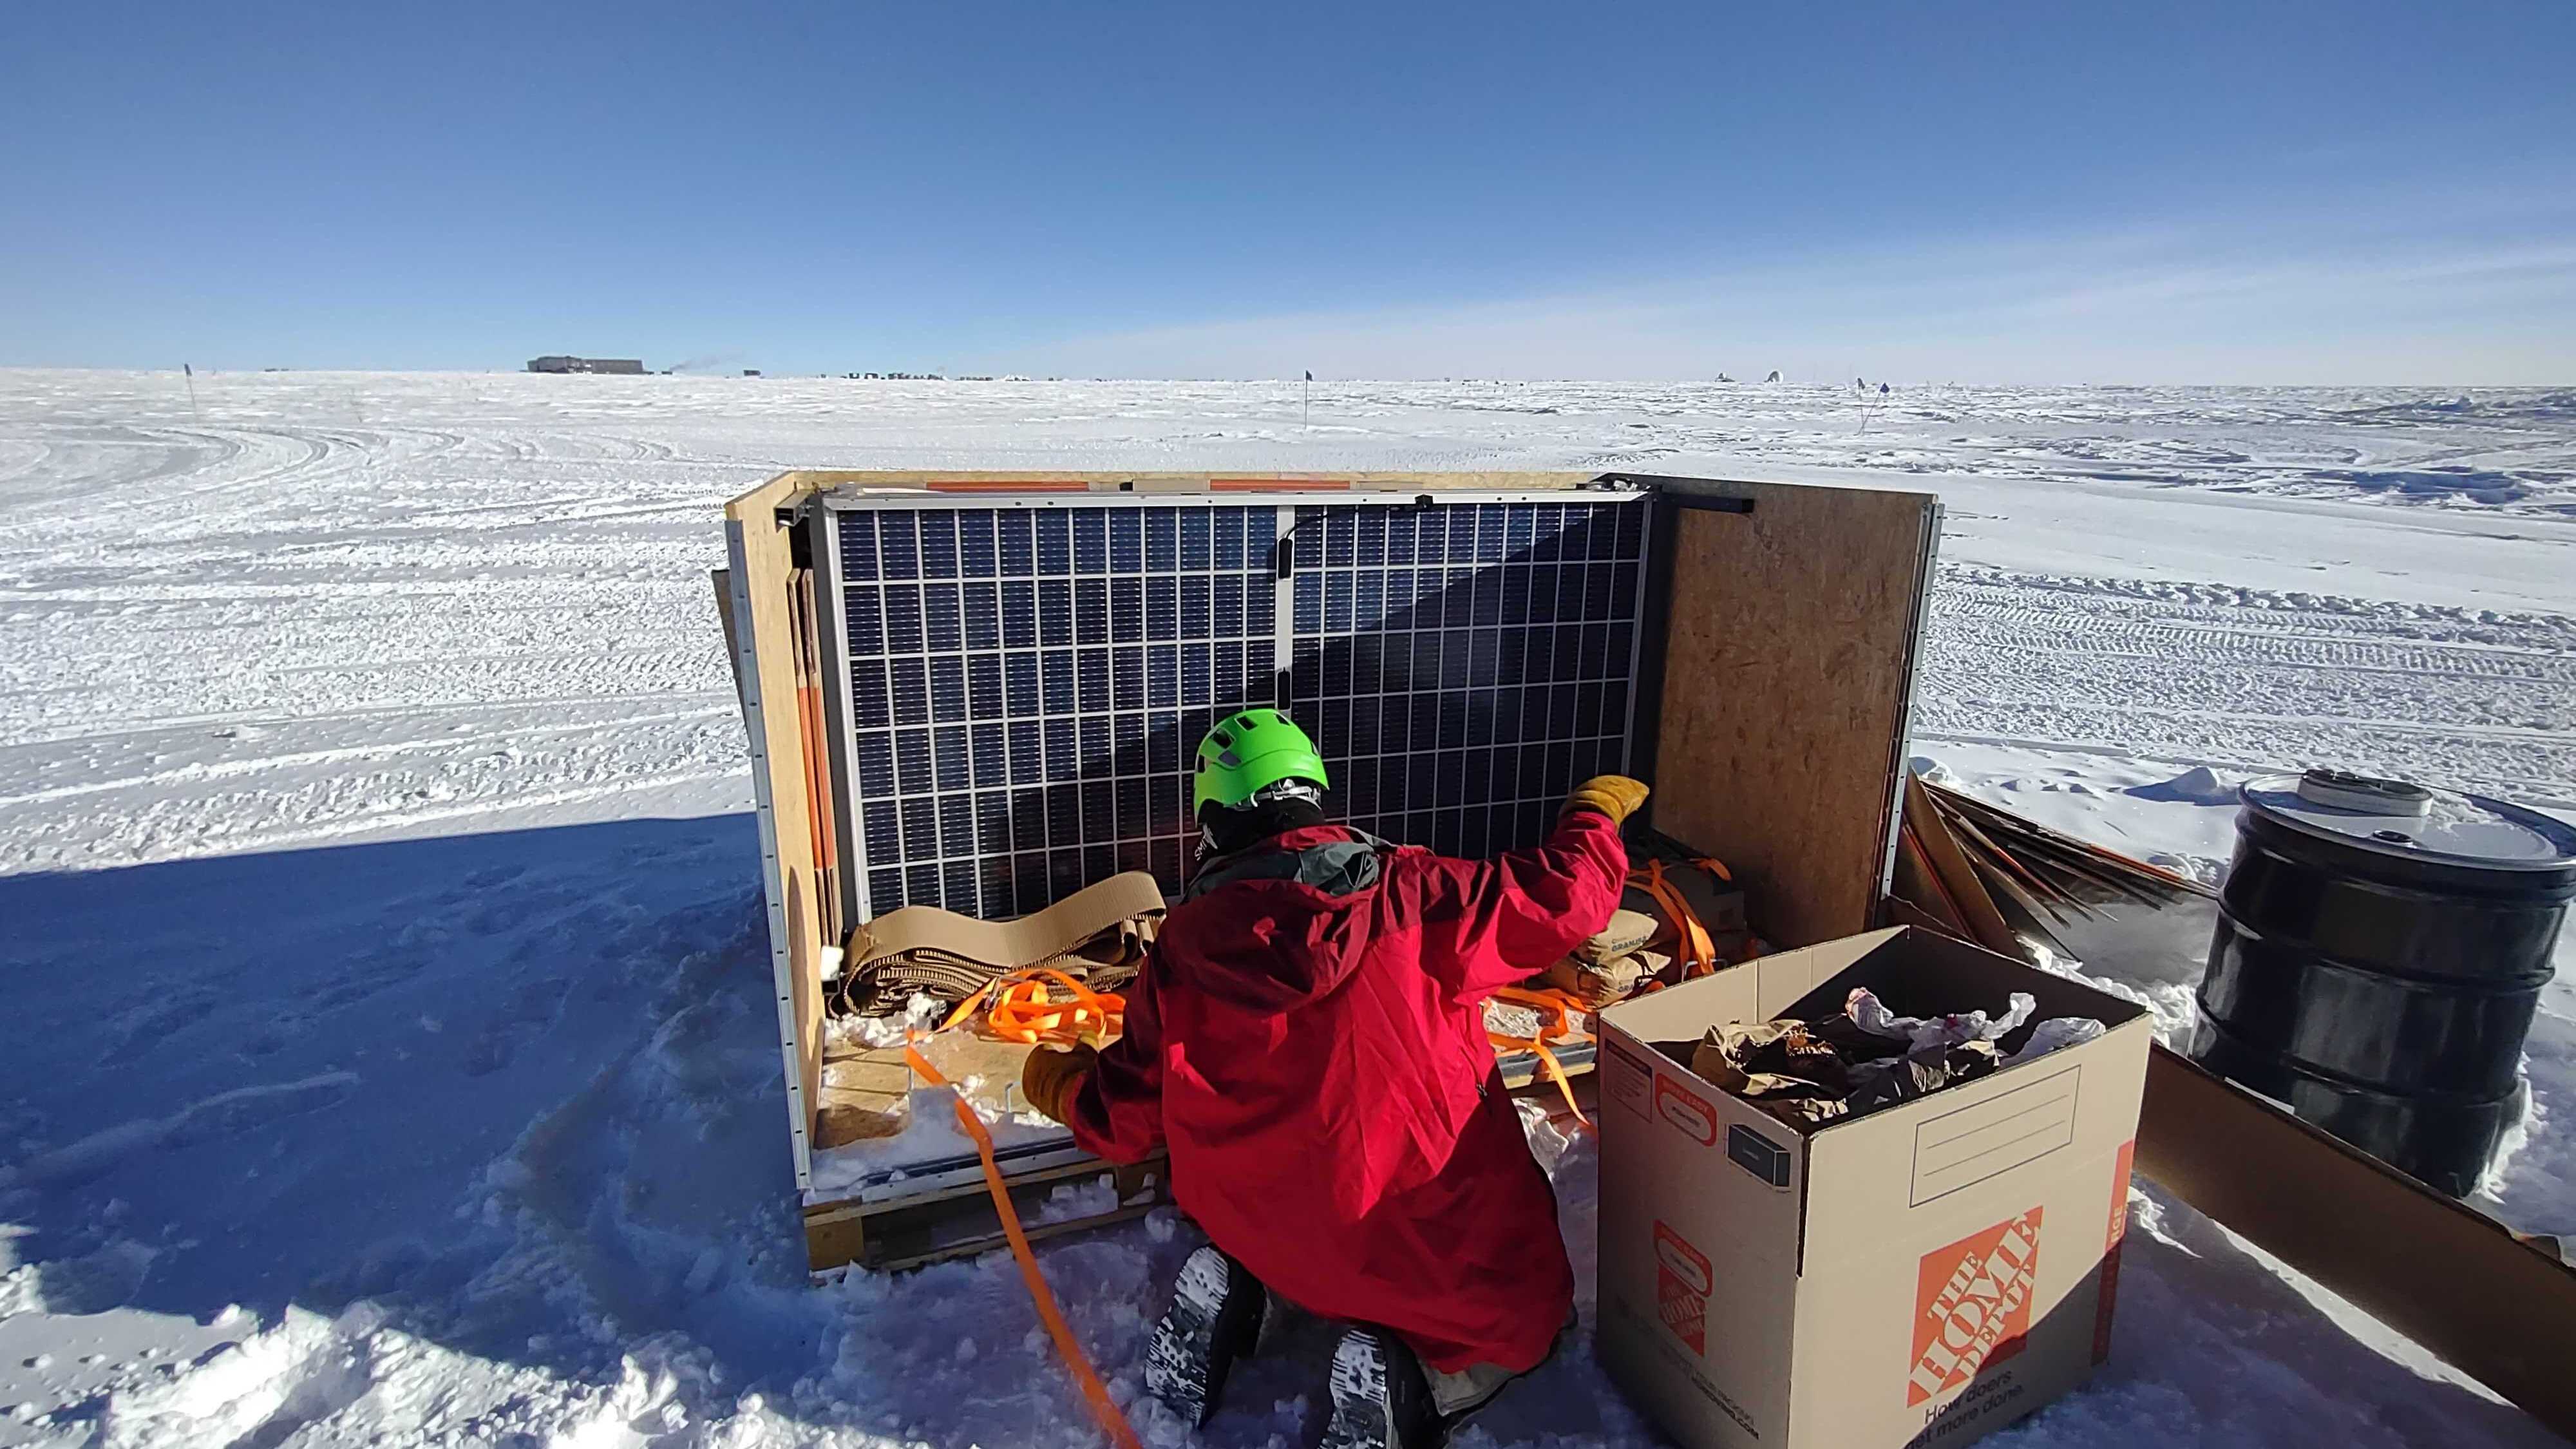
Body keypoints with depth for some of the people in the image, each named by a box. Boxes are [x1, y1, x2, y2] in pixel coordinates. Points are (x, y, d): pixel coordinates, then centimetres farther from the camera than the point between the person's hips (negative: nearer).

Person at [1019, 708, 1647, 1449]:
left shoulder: (1183, 947, -7)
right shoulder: (1406, 889, -15)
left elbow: (1122, 1119, 1)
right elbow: (1563, 897, -9)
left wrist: (1057, 1082, 23)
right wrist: (1594, 813, 12)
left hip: (1274, 1238, 3)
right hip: (1434, 1220, -3)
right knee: (1520, 1328, 23)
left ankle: (1230, 1292, 7)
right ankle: (1404, 1383, -6)